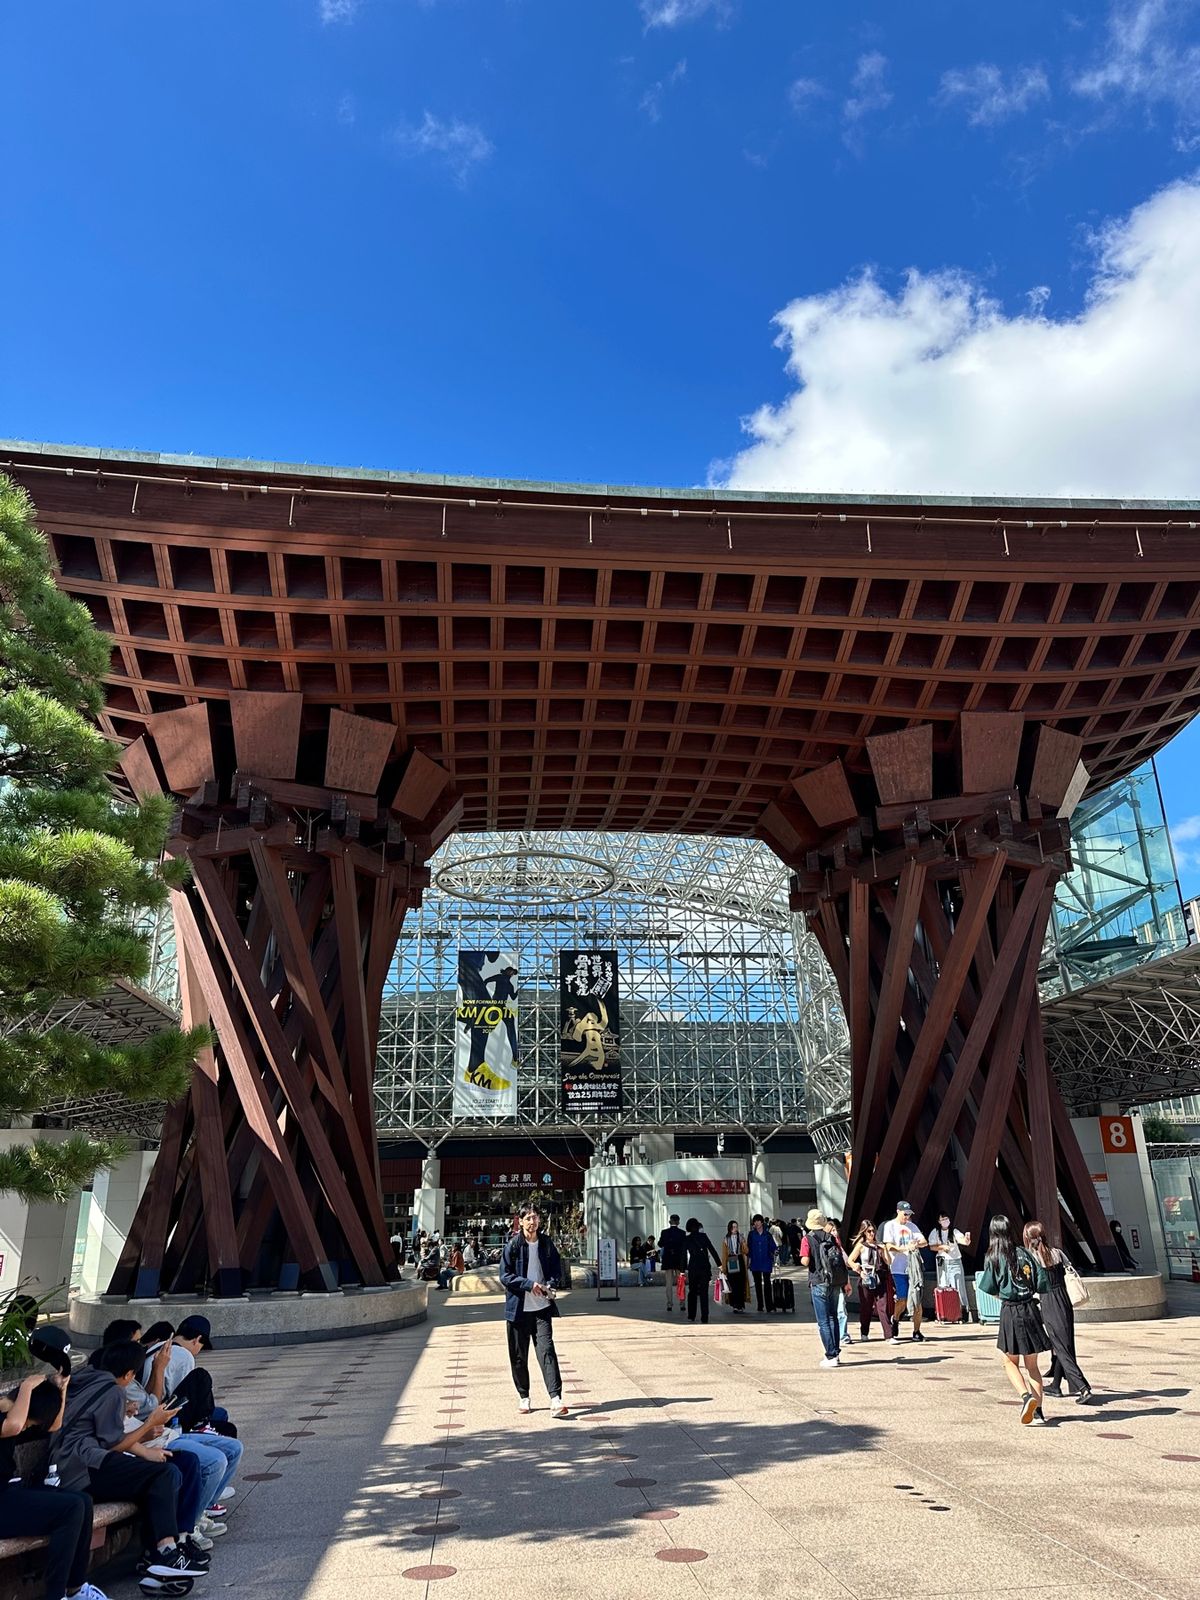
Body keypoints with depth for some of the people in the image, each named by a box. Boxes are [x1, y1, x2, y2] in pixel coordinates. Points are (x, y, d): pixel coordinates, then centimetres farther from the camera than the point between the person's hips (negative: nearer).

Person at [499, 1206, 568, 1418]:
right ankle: (523, 1397, 25)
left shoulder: (546, 1243, 3)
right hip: (518, 1307, -1)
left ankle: (555, 1399, -13)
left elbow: (556, 1270, 12)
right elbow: (505, 1275, -7)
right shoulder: (513, 1245, -5)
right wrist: (529, 1284, -17)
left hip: (542, 1307, 1)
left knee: (547, 1350, -10)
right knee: (519, 1355, 8)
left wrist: (550, 1285, -9)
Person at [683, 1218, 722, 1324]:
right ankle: (704, 1318, -2)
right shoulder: (703, 1236, -2)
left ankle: (691, 1316, 14)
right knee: (704, 1293, 3)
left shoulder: (687, 1239, 1)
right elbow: (712, 1251, -6)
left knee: (692, 1292, 15)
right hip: (705, 1268, -1)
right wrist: (719, 1264, -5)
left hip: (692, 1268, 1)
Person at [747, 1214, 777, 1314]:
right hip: (755, 1263, 1)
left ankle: (769, 1306, 2)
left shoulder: (767, 1235, 1)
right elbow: (749, 1249, 7)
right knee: (758, 1284, 7)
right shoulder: (751, 1234, 4)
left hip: (766, 1262, -1)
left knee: (767, 1283, -3)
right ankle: (760, 1307, 13)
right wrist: (747, 1261, 7)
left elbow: (773, 1248, 3)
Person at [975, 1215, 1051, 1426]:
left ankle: (1026, 1396, -12)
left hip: (1010, 1312, -4)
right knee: (1032, 1365, 14)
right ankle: (1038, 1411, 8)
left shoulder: (993, 1257, -4)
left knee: (1010, 1363, 11)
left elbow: (989, 1288, 1)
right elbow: (1039, 1283, 7)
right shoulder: (1024, 1253, 5)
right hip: (1031, 1309, 4)